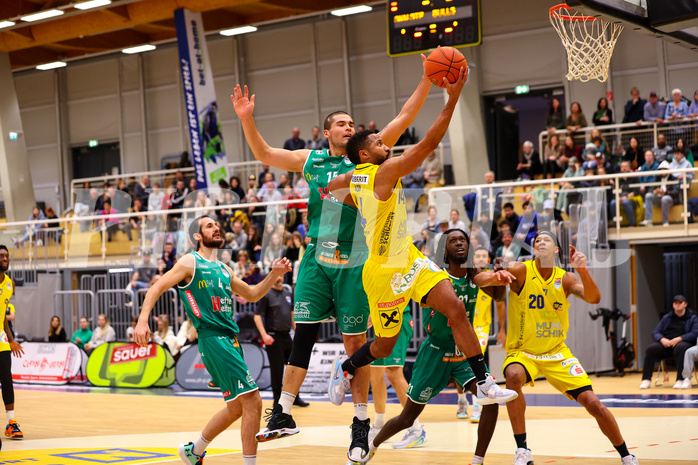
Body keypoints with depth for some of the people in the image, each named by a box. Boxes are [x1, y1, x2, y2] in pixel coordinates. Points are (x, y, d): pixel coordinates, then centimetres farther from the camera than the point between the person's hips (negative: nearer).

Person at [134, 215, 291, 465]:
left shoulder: (223, 269, 21)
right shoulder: (190, 262, -1)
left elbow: (252, 295, 30)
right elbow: (156, 289, -6)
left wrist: (274, 274, 15)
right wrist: (143, 320, -21)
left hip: (230, 339, 9)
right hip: (213, 338, -9)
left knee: (237, 406, 15)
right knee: (252, 400, -16)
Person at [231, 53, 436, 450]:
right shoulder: (311, 160, 11)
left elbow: (405, 118, 0)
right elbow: (264, 154, 14)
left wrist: (427, 79, -8)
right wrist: (247, 119, 1)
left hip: (354, 262, -1)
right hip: (317, 258, 1)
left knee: (355, 340, 2)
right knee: (303, 333, -3)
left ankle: (361, 421, 10)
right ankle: (284, 414, 2)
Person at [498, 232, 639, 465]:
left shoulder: (565, 279, -3)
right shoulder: (521, 271, -11)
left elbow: (594, 298, -16)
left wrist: (582, 270, -32)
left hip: (557, 353, 2)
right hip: (522, 352, -2)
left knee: (593, 403, -6)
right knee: (514, 376, -37)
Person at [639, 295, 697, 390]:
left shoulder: (692, 318, 13)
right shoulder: (666, 318, 22)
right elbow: (655, 333, 14)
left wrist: (679, 339, -19)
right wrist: (662, 339, -10)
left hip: (683, 342, -3)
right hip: (665, 344, 3)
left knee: (681, 347, -40)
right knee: (650, 349, -25)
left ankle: (680, 380, -41)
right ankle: (646, 380, -23)